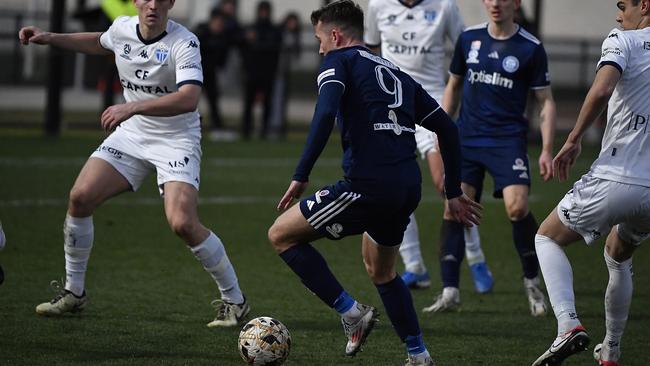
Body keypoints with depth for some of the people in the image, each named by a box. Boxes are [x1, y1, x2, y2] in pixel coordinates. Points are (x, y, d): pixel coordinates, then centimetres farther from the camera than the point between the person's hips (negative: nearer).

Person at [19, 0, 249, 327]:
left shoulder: (184, 43, -21)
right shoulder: (121, 29, -1)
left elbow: (189, 98, -36)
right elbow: (99, 43, 26)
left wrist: (133, 107, -43)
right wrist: (50, 38, 20)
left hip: (176, 141, -6)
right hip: (132, 133, 6)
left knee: (182, 223, -22)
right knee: (80, 197, -8)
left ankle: (234, 301, -3)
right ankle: (73, 292, 9)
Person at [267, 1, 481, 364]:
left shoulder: (339, 61, 4)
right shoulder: (397, 74, 24)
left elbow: (325, 114, -15)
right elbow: (447, 128, 25)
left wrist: (301, 176, -14)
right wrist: (454, 193, 30)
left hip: (368, 186, -8)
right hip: (409, 190, 8)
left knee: (281, 234, 6)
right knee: (381, 271, 30)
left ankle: (351, 312, 0)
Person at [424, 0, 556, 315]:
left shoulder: (530, 49, -2)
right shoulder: (469, 38, 7)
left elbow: (546, 102, 2)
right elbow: (453, 86, 20)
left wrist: (547, 150, -5)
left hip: (508, 140, -3)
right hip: (467, 138, 3)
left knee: (517, 208, -18)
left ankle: (532, 282, 3)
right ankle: (450, 292, -2)